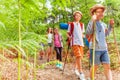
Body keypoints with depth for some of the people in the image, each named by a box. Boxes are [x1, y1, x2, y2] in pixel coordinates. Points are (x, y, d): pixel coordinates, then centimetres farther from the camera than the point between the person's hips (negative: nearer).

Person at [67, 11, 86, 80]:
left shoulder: (82, 25, 17)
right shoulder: (71, 24, 5)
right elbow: (68, 33, 8)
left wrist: (82, 36, 8)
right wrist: (69, 37, -7)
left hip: (81, 42, 5)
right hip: (74, 42, -5)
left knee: (80, 57, 9)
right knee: (78, 56, -19)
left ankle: (76, 69, 33)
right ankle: (81, 73, -20)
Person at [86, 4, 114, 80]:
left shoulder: (103, 24, 15)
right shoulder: (92, 23, -4)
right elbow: (88, 33, -20)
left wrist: (110, 26, 15)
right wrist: (92, 21, -26)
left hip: (104, 49, 6)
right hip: (95, 48, -6)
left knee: (107, 66, 0)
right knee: (95, 66, 4)